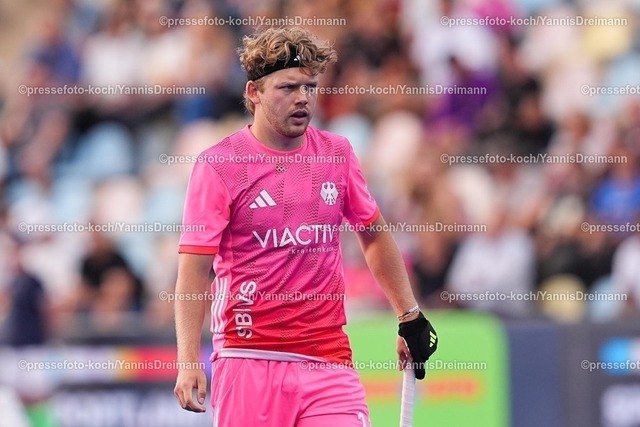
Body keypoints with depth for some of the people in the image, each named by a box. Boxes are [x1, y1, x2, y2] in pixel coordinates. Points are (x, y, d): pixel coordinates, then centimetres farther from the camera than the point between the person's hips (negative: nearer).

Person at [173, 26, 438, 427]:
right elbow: (194, 270, -7)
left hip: (329, 360, 3)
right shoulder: (219, 165, -5)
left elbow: (374, 234, 22)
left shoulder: (337, 153, 7)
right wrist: (188, 362, -15)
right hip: (248, 360, -3)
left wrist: (410, 316, 21)